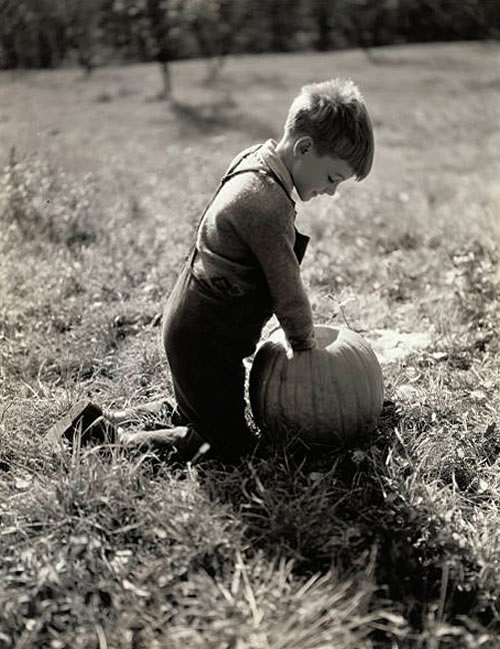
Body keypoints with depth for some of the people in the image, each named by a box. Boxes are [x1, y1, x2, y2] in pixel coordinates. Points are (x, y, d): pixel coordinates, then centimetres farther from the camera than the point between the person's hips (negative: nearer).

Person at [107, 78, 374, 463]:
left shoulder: (254, 163, 5)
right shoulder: (268, 204, -27)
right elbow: (287, 290, -18)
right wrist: (304, 345, 1)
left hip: (189, 327, 10)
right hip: (206, 342, -10)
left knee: (199, 425, 22)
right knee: (233, 448, -3)